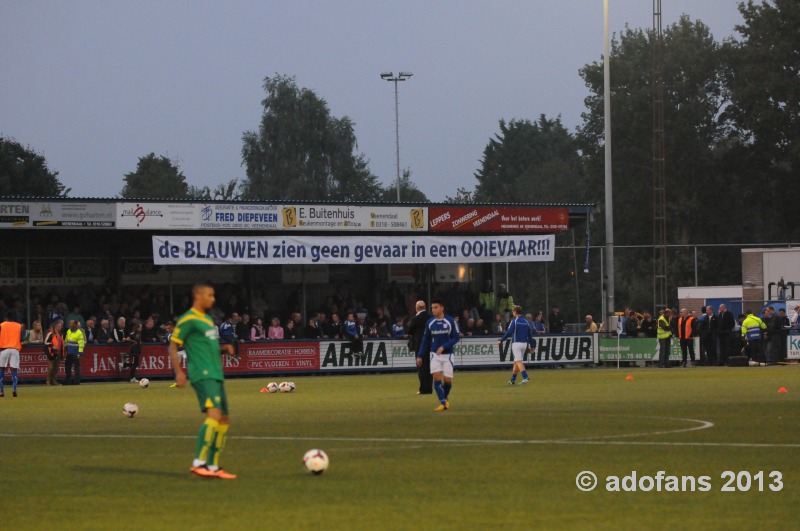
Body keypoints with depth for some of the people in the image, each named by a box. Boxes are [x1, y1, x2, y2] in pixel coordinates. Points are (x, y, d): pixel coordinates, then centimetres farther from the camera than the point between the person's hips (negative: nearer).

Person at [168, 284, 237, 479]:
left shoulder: (207, 319, 21)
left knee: (224, 420, 8)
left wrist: (223, 348, 12)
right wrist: (178, 371, -19)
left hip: (215, 375, 10)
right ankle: (199, 463, -27)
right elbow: (173, 346, -8)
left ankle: (213, 466, 14)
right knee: (214, 414, -24)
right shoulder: (188, 320, -6)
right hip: (203, 375, -10)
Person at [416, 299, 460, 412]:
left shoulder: (450, 321, -7)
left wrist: (443, 347, -20)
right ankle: (443, 403, -13)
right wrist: (420, 356, 6)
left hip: (447, 354, -2)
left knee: (447, 380, -1)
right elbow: (426, 340, 9)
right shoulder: (430, 322, 2)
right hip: (434, 354, 2)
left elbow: (455, 338, -8)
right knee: (437, 377, -13)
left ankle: (446, 397, 28)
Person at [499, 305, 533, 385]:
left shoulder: (514, 321, -8)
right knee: (516, 361, 15)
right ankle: (513, 379, 19)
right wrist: (531, 346, 18)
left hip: (516, 343, -7)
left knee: (518, 361, -11)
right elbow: (530, 334, 13)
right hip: (524, 343, 7)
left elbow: (508, 333, -16)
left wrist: (501, 341, -10)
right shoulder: (526, 322, 11)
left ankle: (525, 378, -25)